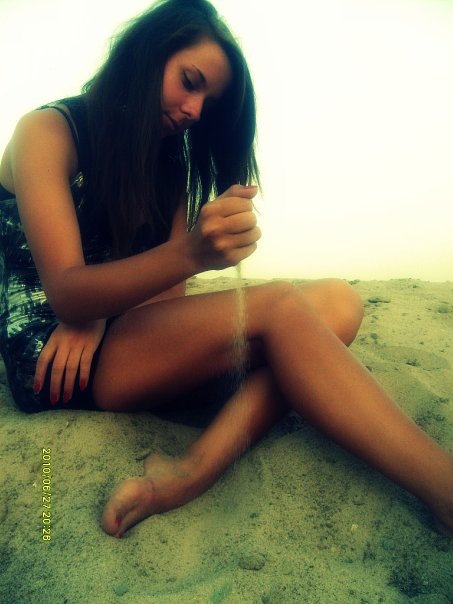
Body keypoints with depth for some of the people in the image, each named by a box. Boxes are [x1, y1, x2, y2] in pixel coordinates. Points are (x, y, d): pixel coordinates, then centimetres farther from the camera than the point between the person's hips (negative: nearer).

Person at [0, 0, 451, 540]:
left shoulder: (168, 158, 15)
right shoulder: (47, 130, -4)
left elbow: (167, 283, 7)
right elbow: (65, 294, -16)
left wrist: (100, 312, -14)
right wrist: (190, 253, -33)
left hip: (126, 336, 6)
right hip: (52, 358, -5)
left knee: (336, 301, -17)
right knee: (279, 307, -28)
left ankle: (196, 469, -34)